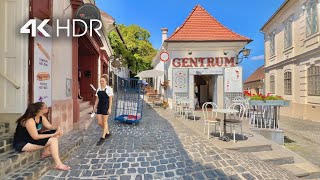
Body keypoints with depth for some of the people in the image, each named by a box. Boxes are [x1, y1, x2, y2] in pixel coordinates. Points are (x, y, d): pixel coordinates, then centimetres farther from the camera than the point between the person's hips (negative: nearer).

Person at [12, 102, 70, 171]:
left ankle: (45, 152, 7)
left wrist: (58, 129, -18)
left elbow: (50, 127, 3)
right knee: (53, 140, -25)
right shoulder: (30, 121, -28)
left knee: (56, 133, -3)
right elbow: (36, 137, -27)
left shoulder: (41, 117, -2)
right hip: (22, 144, -9)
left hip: (32, 138, 9)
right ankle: (58, 164, -21)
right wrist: (52, 135, -25)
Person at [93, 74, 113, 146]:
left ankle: (103, 137, 17)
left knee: (104, 122, 4)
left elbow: (110, 99, -8)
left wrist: (109, 108, -13)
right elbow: (97, 99, 13)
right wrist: (95, 106, 5)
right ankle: (107, 132, 31)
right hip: (99, 106, 6)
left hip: (105, 107, -6)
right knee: (99, 122, 7)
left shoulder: (109, 89, -7)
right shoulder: (98, 89, 9)